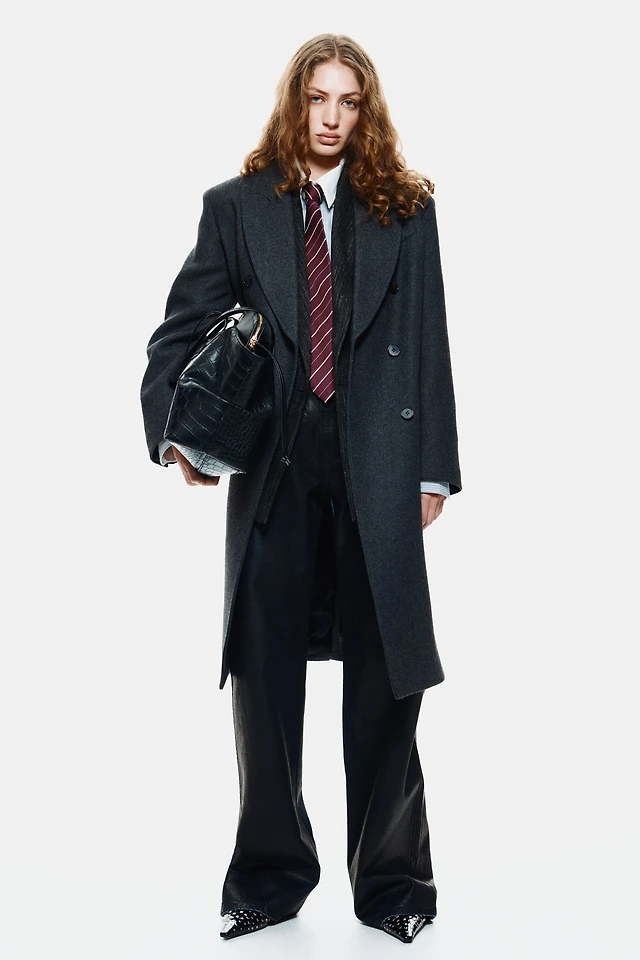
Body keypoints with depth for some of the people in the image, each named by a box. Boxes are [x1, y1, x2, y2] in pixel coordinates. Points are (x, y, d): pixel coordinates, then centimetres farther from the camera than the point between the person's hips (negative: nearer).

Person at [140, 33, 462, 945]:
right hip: (271, 468, 1)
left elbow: (427, 344, 5)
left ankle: (392, 881, 21)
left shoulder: (405, 208, 8)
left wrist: (434, 468, 1)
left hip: (377, 468, 0)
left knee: (384, 679, 5)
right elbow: (181, 327, 5)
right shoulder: (236, 206, 8)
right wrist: (172, 428, -12)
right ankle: (270, 877, 24)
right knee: (263, 678, 7)